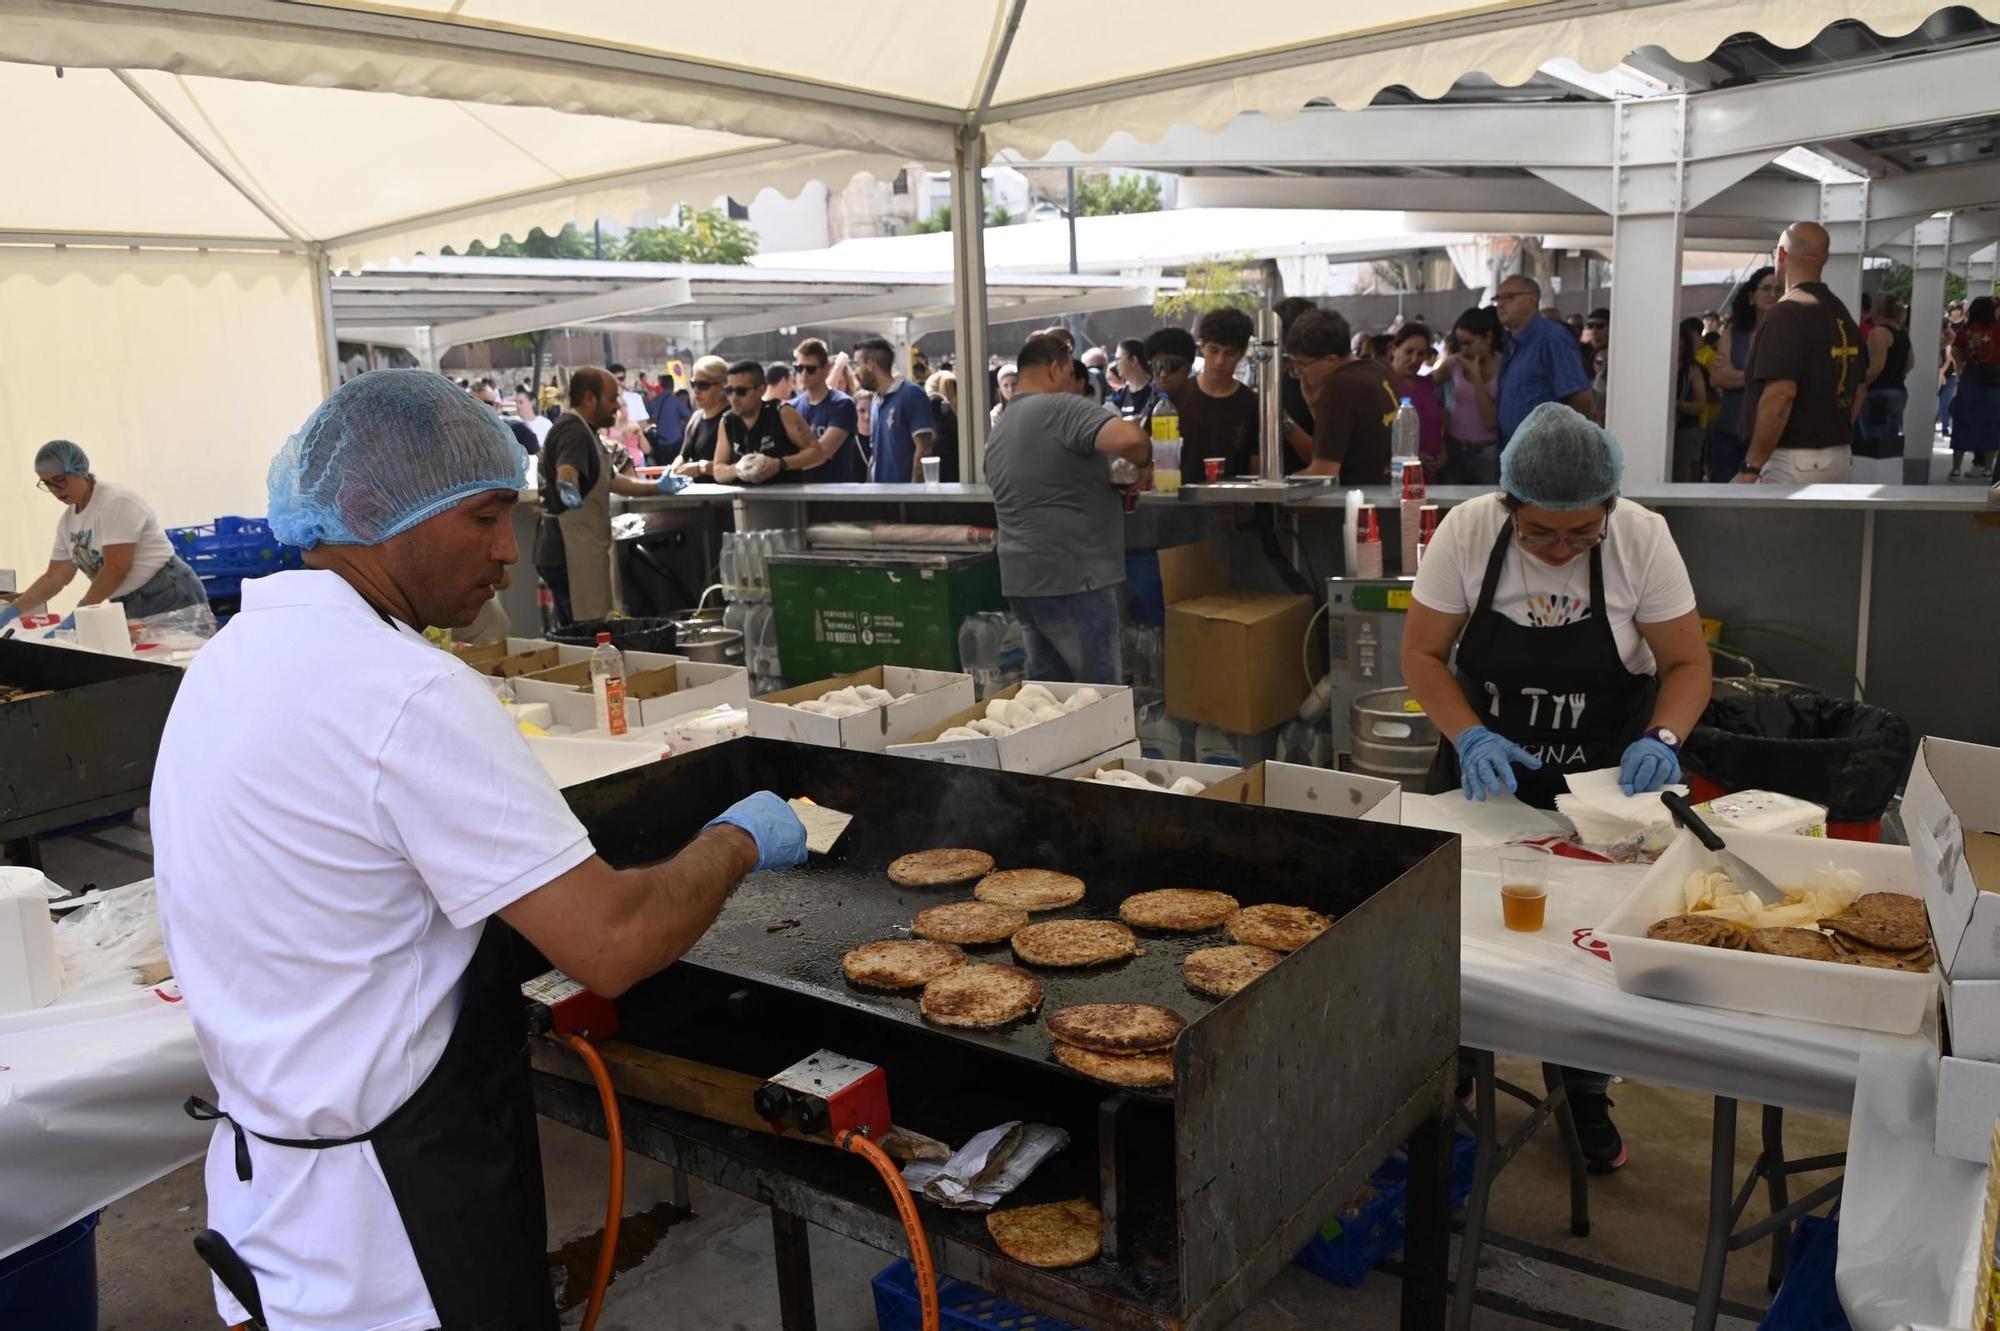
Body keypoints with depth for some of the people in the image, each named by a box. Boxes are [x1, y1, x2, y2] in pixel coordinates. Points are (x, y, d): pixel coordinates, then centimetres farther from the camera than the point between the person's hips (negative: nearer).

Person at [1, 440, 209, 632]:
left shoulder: (116, 502, -14)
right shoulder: (67, 521, 13)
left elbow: (116, 569, -19)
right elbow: (53, 578, 18)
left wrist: (78, 614, -15)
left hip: (169, 597, -8)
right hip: (128, 607, 8)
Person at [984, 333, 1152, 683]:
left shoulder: (998, 431, 16)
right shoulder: (1061, 408, -10)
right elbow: (1128, 438, -26)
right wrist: (1144, 464, -5)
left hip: (1022, 581, 9)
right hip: (1073, 580, -8)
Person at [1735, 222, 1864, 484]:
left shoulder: (1787, 312, -15)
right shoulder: (1842, 314, 12)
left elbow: (1781, 394, -24)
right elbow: (1857, 391, 19)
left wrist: (1751, 467, -21)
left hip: (1793, 459, -9)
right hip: (1840, 457, 9)